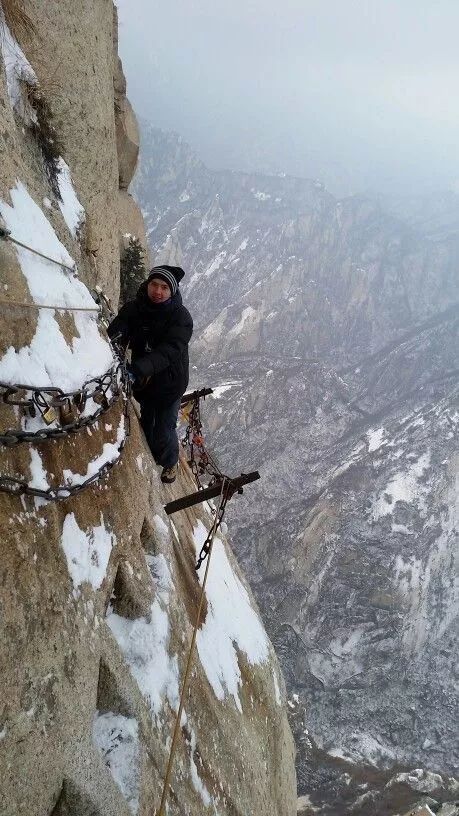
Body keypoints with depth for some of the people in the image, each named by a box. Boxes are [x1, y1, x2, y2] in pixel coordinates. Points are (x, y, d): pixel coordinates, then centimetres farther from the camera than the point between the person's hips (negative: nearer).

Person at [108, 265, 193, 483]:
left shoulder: (180, 317, -22)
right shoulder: (133, 308, -10)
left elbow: (168, 351, -36)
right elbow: (115, 332, -25)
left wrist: (137, 369, -52)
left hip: (169, 384, -4)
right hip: (142, 381, 4)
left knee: (164, 431, 7)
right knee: (146, 424, 22)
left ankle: (171, 462, 39)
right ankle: (152, 458, 51)